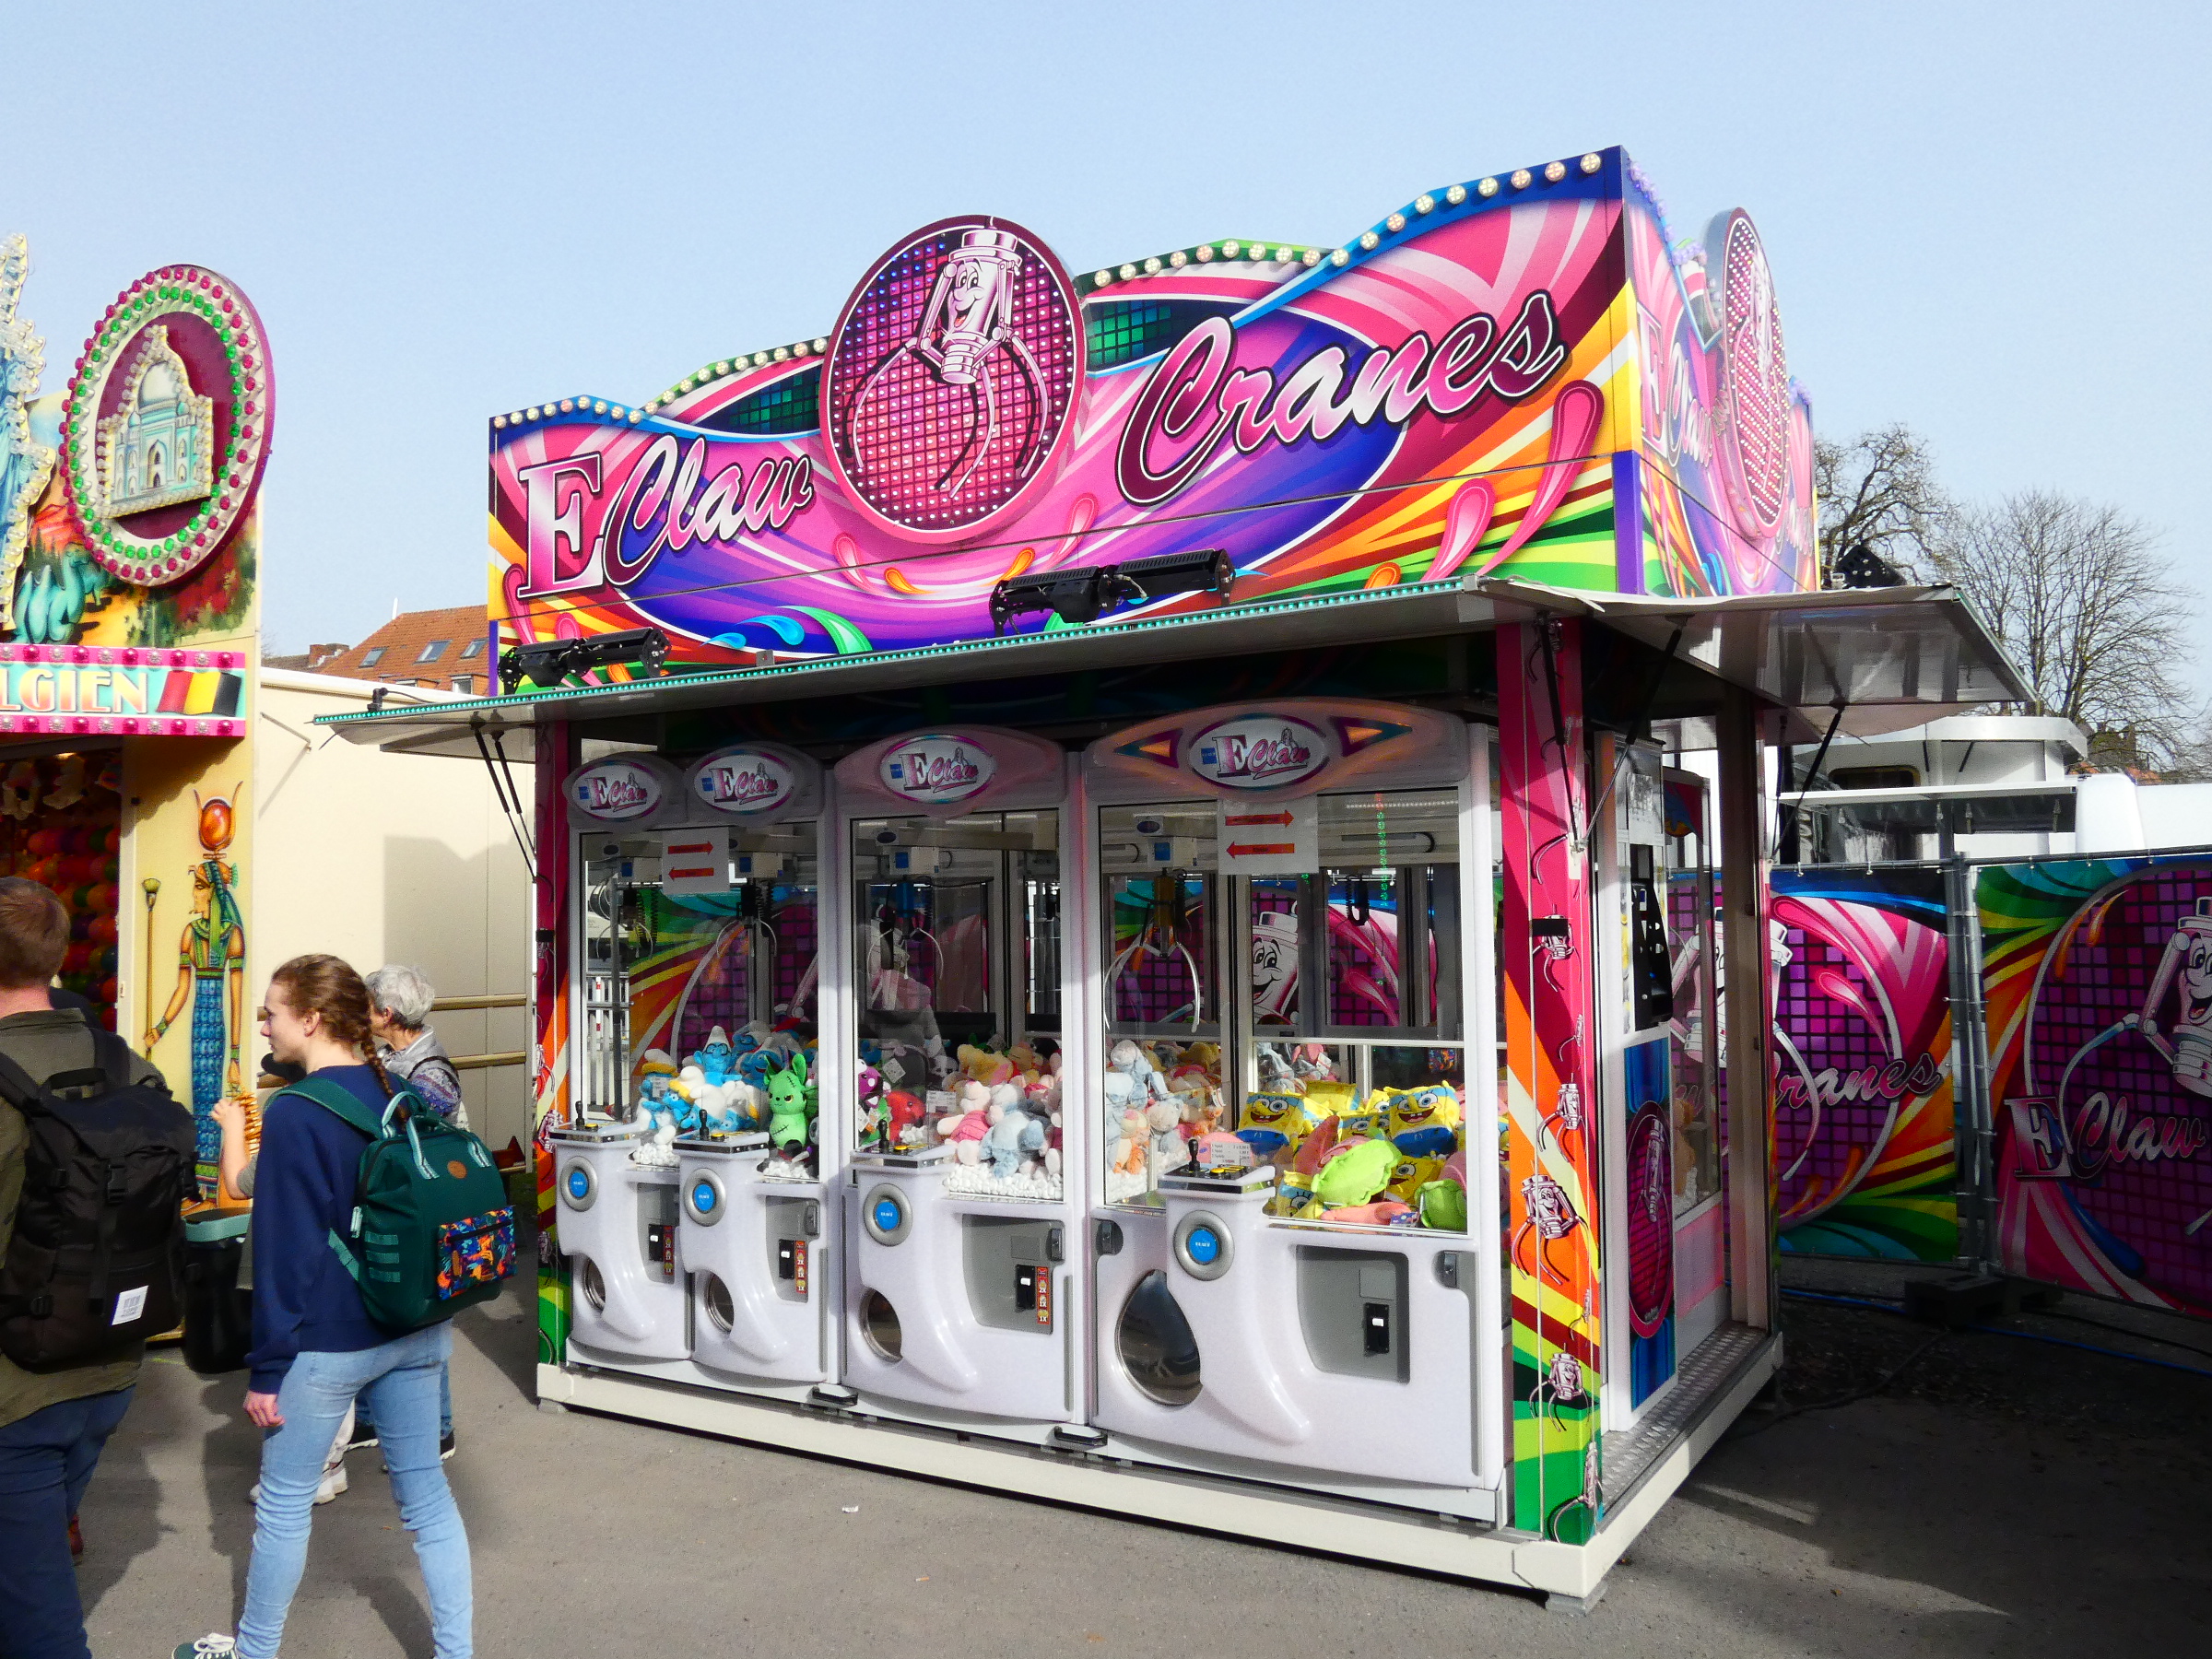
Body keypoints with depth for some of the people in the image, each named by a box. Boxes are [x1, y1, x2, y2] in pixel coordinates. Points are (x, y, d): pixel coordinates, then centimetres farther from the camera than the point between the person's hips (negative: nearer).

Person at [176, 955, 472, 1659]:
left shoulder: (295, 1114, -16)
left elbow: (284, 1251, -15)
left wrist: (266, 1369, -8)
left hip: (329, 1339, -6)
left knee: (284, 1499, 13)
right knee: (425, 1489, 12)